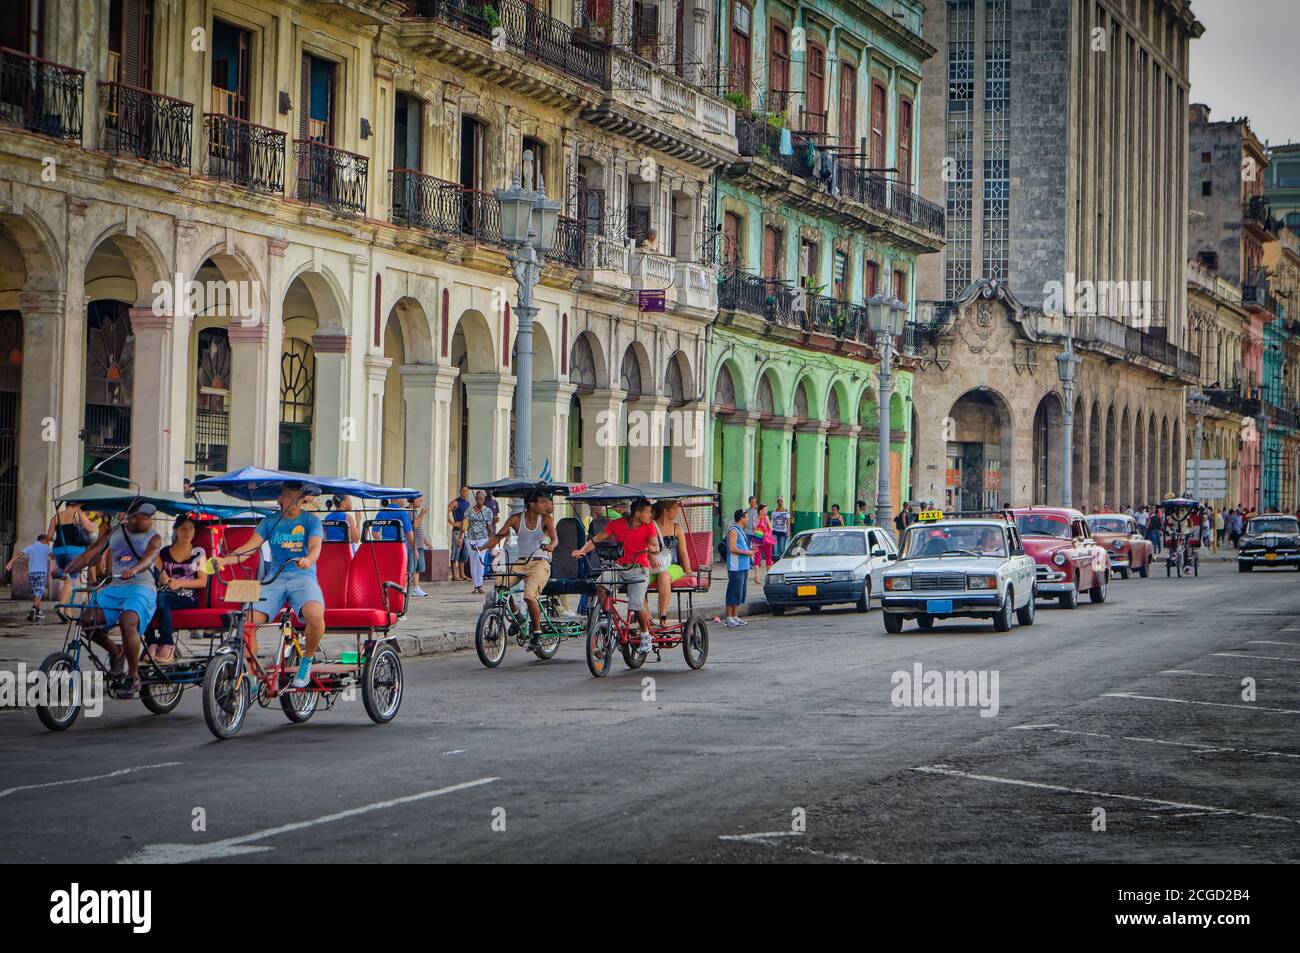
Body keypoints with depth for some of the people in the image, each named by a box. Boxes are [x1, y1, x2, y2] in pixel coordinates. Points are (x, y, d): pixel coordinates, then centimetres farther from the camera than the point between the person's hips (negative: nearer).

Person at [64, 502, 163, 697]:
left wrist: (133, 570, -41)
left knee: (128, 622, -32)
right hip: (115, 587, 5)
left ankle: (133, 677, -17)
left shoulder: (153, 538, 2)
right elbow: (90, 554, 8)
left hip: (141, 587, -4)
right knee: (88, 618, -19)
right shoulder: (114, 533, 13)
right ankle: (115, 652, 8)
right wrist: (67, 570, -7)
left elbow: (149, 558, -19)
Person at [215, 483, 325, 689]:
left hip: (302, 576, -2)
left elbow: (315, 547, -11)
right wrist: (224, 560, -17)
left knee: (315, 615, -35)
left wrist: (308, 559, -36)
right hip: (274, 578, 3)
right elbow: (250, 547, 2)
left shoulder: (311, 520, 6)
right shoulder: (271, 521, 12)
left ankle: (306, 660, -7)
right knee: (247, 623, -21)